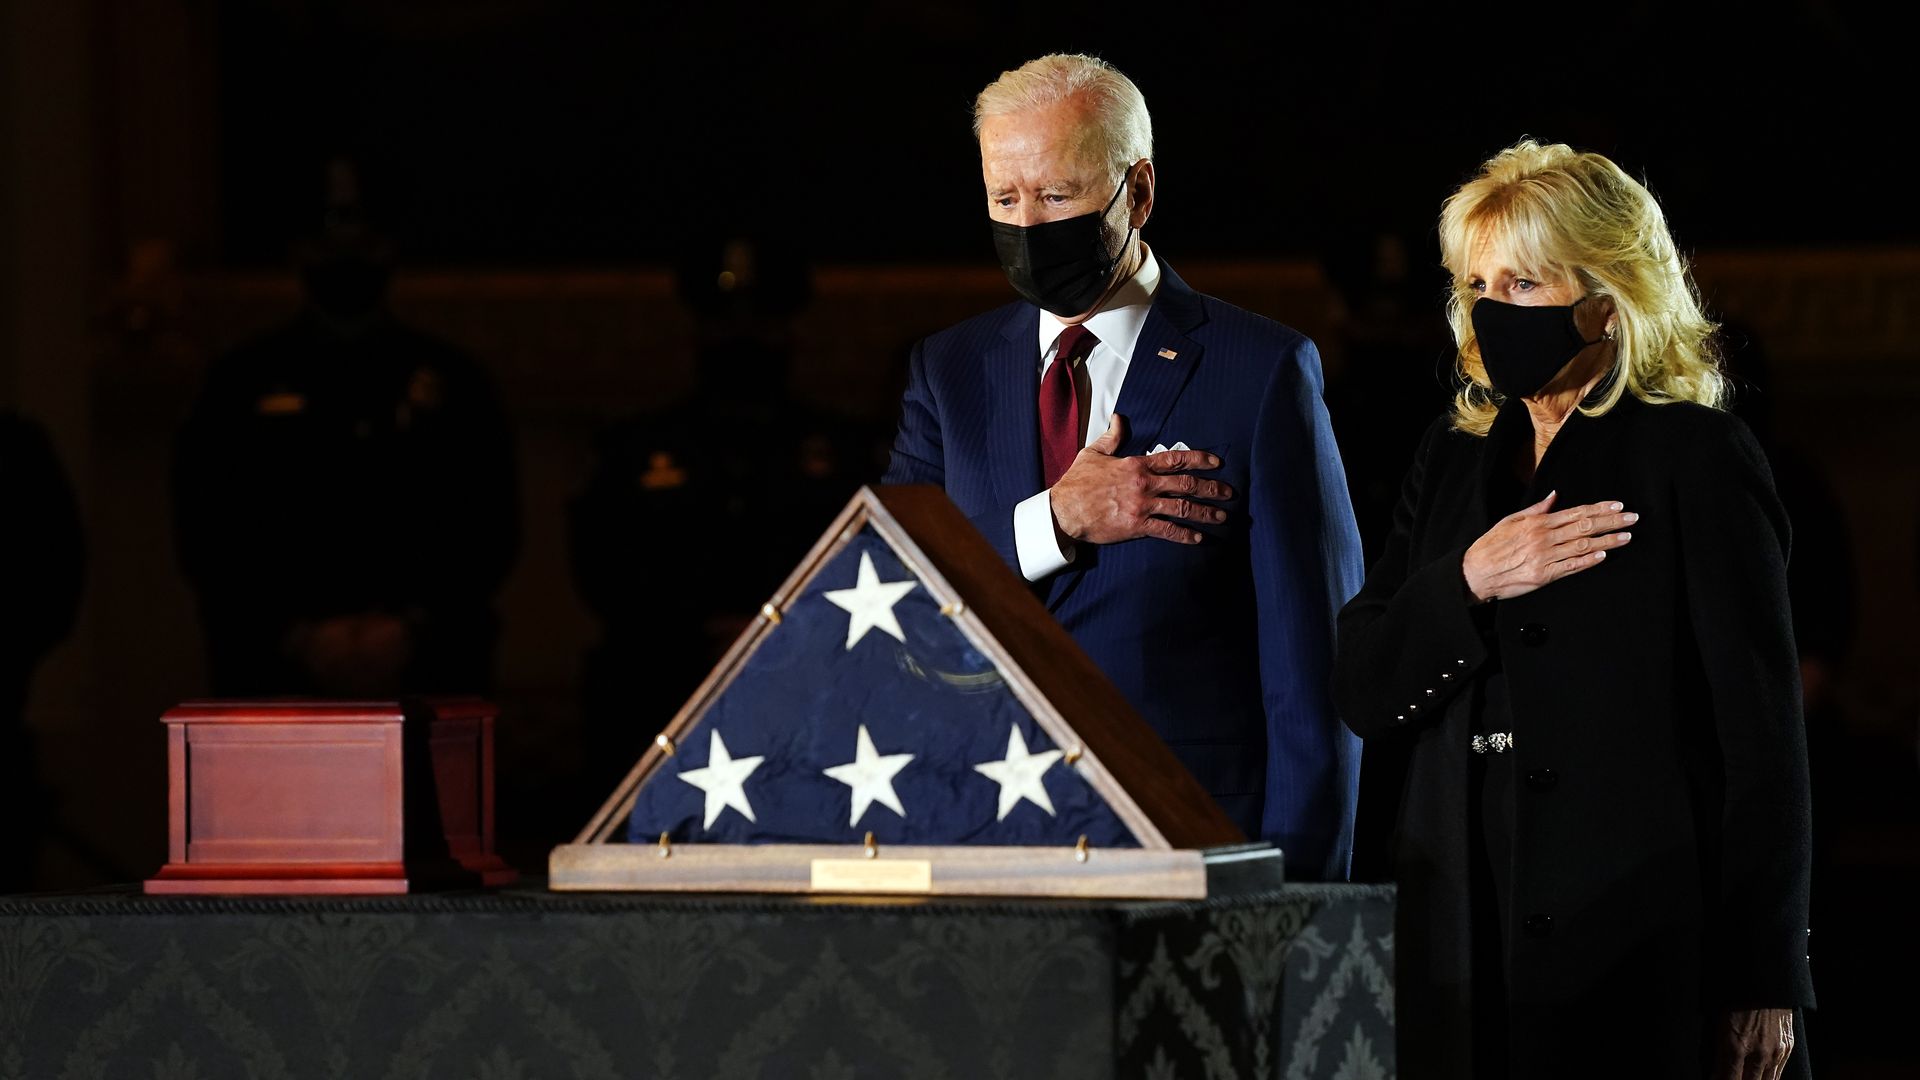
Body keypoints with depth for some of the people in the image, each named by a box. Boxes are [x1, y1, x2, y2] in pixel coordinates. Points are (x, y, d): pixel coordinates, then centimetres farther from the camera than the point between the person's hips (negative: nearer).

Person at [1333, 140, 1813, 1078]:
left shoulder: (1697, 457, -3)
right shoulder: (1456, 456, 15)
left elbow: (1761, 729, -6)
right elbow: (1362, 693, 10)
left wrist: (1764, 977, -10)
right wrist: (1470, 581, -9)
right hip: (1466, 944, 5)